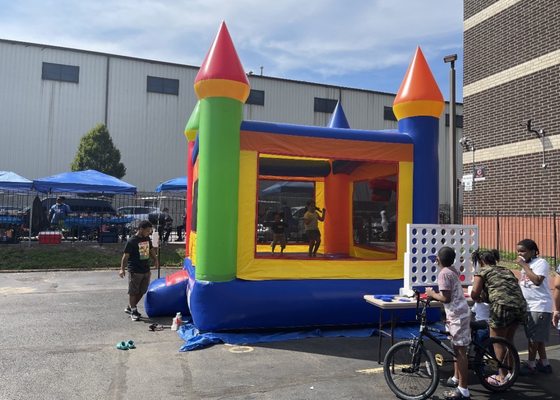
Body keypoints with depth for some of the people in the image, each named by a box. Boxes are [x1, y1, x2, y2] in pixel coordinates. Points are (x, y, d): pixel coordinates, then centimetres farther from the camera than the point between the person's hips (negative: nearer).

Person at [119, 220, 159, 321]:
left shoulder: (147, 239, 6)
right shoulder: (131, 241, -14)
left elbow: (151, 250, 22)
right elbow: (125, 256, -14)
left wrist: (155, 259, 16)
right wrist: (122, 269, -18)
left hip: (146, 270, 7)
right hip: (134, 271, -7)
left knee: (142, 291, 15)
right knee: (133, 292, 4)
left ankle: (129, 308, 31)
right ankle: (133, 311, 16)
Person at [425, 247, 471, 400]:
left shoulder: (443, 273, -17)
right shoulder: (452, 270, 11)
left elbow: (446, 298, -21)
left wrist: (432, 294, -6)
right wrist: (434, 295, 11)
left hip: (457, 315, -10)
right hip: (459, 313, 10)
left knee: (460, 351, -4)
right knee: (457, 349, 20)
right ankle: (456, 379, 33)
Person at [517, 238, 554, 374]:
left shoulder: (541, 262, -12)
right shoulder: (527, 264, 15)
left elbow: (537, 280, -27)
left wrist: (524, 265, -23)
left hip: (539, 307, -9)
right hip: (528, 306, 9)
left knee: (534, 337, 0)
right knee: (537, 337, 15)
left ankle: (531, 365, 10)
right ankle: (544, 364, 26)